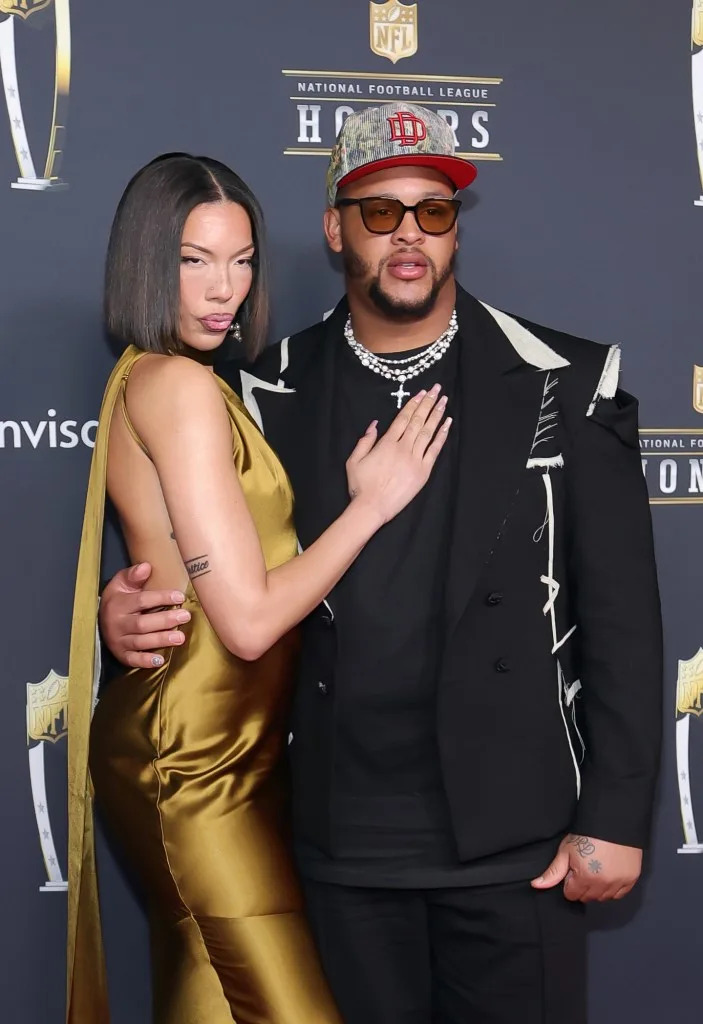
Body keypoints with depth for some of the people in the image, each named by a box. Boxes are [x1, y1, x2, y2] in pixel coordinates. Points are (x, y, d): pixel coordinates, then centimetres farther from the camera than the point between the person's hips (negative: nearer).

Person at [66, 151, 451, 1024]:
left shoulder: (141, 379, 11)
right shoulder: (179, 386, -17)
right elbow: (249, 619, -20)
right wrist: (370, 505, -13)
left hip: (202, 747, 10)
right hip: (199, 763, -10)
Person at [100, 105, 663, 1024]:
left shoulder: (564, 385, -2)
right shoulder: (272, 397, 3)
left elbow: (621, 614, -3)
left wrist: (615, 817, -7)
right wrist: (127, 616, -12)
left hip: (517, 835, -1)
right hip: (345, 842, 2)